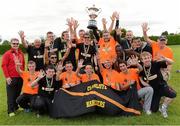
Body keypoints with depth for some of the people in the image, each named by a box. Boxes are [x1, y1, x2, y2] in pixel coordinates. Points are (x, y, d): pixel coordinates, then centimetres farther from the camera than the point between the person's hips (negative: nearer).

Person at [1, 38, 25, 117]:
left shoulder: (21, 54, 11)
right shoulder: (7, 54, -5)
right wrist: (7, 76, -13)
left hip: (20, 78, 5)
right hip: (11, 78, -5)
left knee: (18, 93, 14)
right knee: (11, 95, 0)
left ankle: (16, 107, 29)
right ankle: (10, 111, 7)